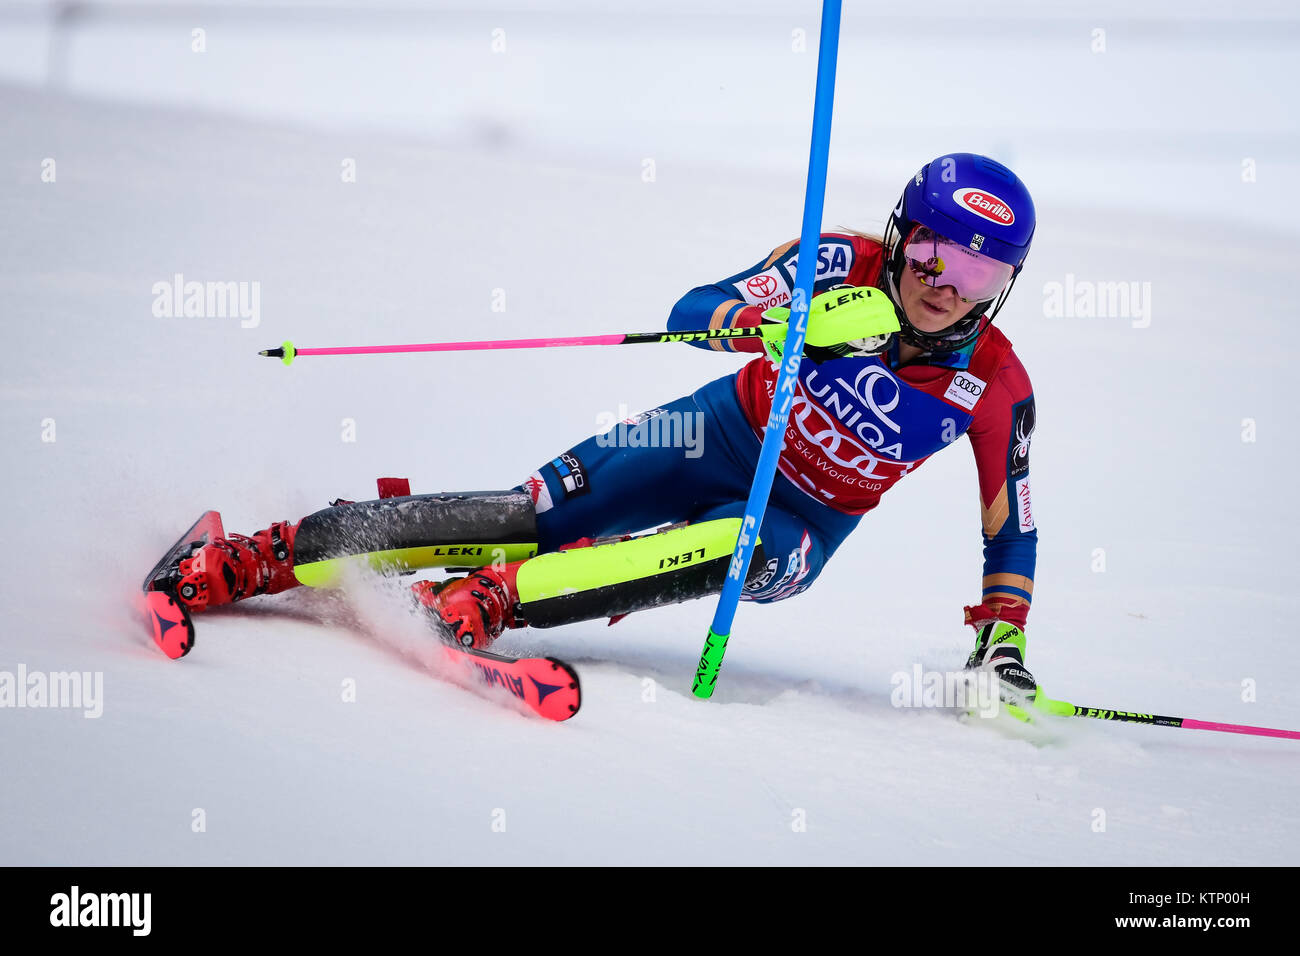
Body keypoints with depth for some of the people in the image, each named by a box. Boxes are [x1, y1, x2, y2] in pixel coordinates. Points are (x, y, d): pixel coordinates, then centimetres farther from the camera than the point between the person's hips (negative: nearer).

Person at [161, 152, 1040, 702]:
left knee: (741, 550, -36)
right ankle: (247, 562, -11)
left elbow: (1010, 526, -2)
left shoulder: (996, 390, -17)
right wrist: (778, 319, -44)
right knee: (531, 517, -16)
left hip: (803, 525, 0)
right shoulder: (845, 268, -19)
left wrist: (1004, 639, -13)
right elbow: (691, 313, -24)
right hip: (722, 436, 0)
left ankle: (479, 602, -40)